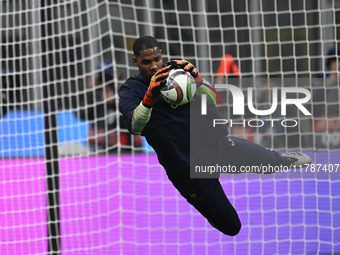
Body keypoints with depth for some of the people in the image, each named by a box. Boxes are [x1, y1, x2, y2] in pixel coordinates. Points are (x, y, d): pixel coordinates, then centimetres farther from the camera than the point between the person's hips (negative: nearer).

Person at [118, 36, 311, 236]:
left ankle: (284, 161, 37)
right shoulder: (131, 90, -9)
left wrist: (196, 78, -29)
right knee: (231, 227, -1)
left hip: (216, 144, 4)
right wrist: (150, 96, -44)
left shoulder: (175, 70, 1)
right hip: (188, 168, -4)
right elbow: (135, 127, -27)